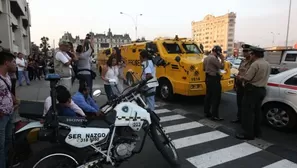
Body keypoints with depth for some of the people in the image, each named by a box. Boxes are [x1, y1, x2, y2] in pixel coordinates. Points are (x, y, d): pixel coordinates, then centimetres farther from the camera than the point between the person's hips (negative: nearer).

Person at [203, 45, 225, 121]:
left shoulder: (206, 58, 13)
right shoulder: (214, 58, -17)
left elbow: (204, 68, 20)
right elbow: (221, 66, -16)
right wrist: (222, 59, -5)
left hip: (208, 78, 10)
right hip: (214, 79, -10)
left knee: (208, 95, 14)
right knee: (216, 97, -6)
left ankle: (207, 112, 20)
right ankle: (214, 115, -5)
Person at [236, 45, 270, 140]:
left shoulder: (255, 64, -17)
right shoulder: (267, 64, 13)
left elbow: (247, 78, -21)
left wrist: (240, 77, -1)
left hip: (252, 90, -10)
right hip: (262, 89, 10)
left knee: (248, 112, -5)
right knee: (257, 111, 16)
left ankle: (248, 133, -3)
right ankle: (257, 131, 24)